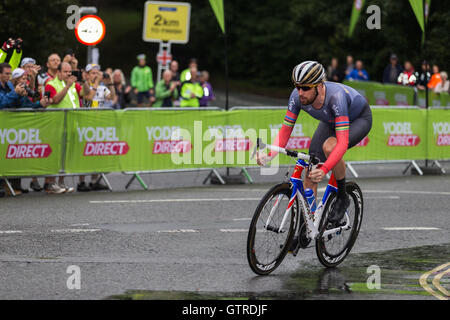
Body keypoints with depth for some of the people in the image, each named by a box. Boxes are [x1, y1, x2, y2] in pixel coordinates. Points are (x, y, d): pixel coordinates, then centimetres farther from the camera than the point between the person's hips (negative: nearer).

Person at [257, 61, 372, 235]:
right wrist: (269, 155, -38)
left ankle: (342, 197, -12)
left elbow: (342, 142, -47)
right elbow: (285, 130, -19)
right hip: (330, 121, 6)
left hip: (359, 119, -6)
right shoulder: (297, 96, -27)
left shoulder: (335, 96, -42)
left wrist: (324, 170, -60)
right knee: (311, 171, -8)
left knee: (329, 146, -35)